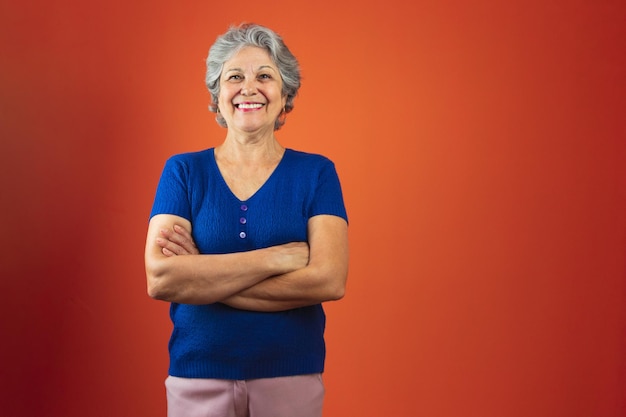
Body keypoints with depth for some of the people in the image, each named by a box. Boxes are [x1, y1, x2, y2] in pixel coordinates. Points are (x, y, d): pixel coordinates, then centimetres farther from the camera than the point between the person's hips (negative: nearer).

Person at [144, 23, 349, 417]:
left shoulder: (316, 172, -2)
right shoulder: (183, 171, -1)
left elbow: (329, 280, -16)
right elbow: (160, 279, -14)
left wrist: (202, 274, -15)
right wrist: (278, 257, -18)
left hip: (291, 377, 0)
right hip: (197, 376, 1)